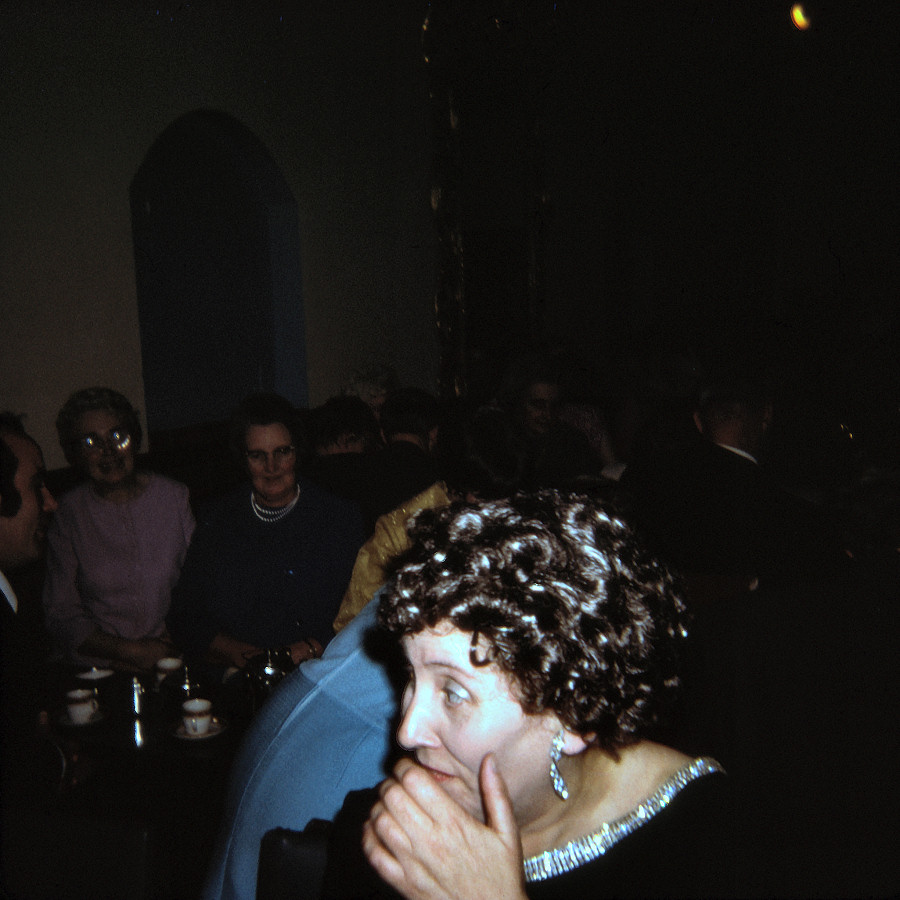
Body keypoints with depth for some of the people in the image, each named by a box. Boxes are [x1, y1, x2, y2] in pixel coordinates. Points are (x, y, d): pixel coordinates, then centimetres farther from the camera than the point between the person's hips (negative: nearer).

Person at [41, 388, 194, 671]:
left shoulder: (174, 496, 5)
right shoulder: (67, 514, 1)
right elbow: (60, 613, 2)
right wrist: (130, 651, -9)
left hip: (173, 656, 1)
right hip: (98, 666, -1)